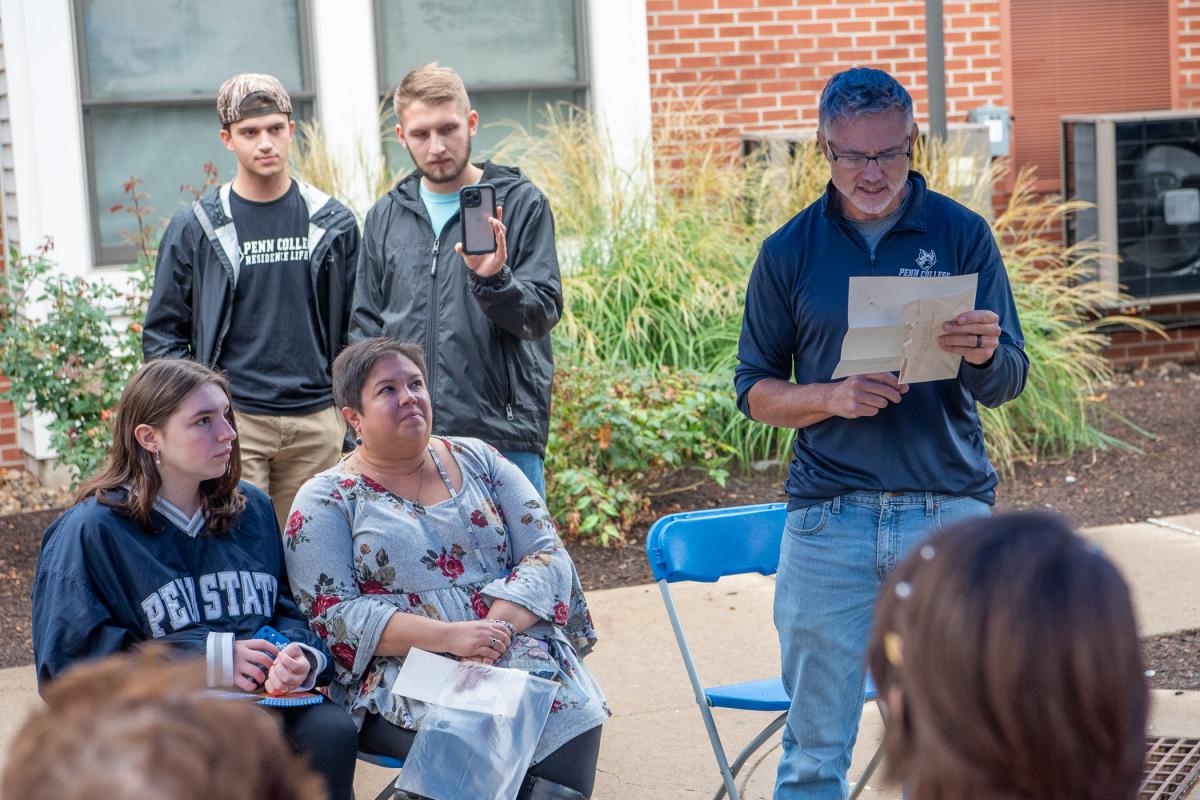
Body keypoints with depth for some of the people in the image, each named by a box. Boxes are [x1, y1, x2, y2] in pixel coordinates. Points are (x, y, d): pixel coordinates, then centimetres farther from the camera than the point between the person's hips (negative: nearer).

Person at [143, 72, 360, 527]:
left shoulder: (333, 224, 8)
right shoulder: (194, 228, 2)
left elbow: (357, 327, 13)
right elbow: (162, 332, 6)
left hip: (317, 423, 2)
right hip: (233, 420, -2)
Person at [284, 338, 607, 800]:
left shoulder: (478, 461, 16)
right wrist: (448, 636, -17)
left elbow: (548, 554, 9)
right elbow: (334, 614, -4)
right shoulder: (327, 500, 7)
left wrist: (500, 623, -12)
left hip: (523, 653, 3)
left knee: (572, 707, -29)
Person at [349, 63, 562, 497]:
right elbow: (365, 329, 16)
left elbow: (542, 314, -6)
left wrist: (493, 279, -26)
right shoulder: (385, 217, 13)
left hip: (503, 440, -3)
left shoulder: (521, 203, 0)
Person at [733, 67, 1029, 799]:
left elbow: (1007, 384, 3)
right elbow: (755, 391, 9)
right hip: (829, 519, 0)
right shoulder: (789, 251, 5)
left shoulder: (962, 235, 3)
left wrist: (984, 356, -21)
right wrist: (831, 397, -12)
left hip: (950, 511, 0)